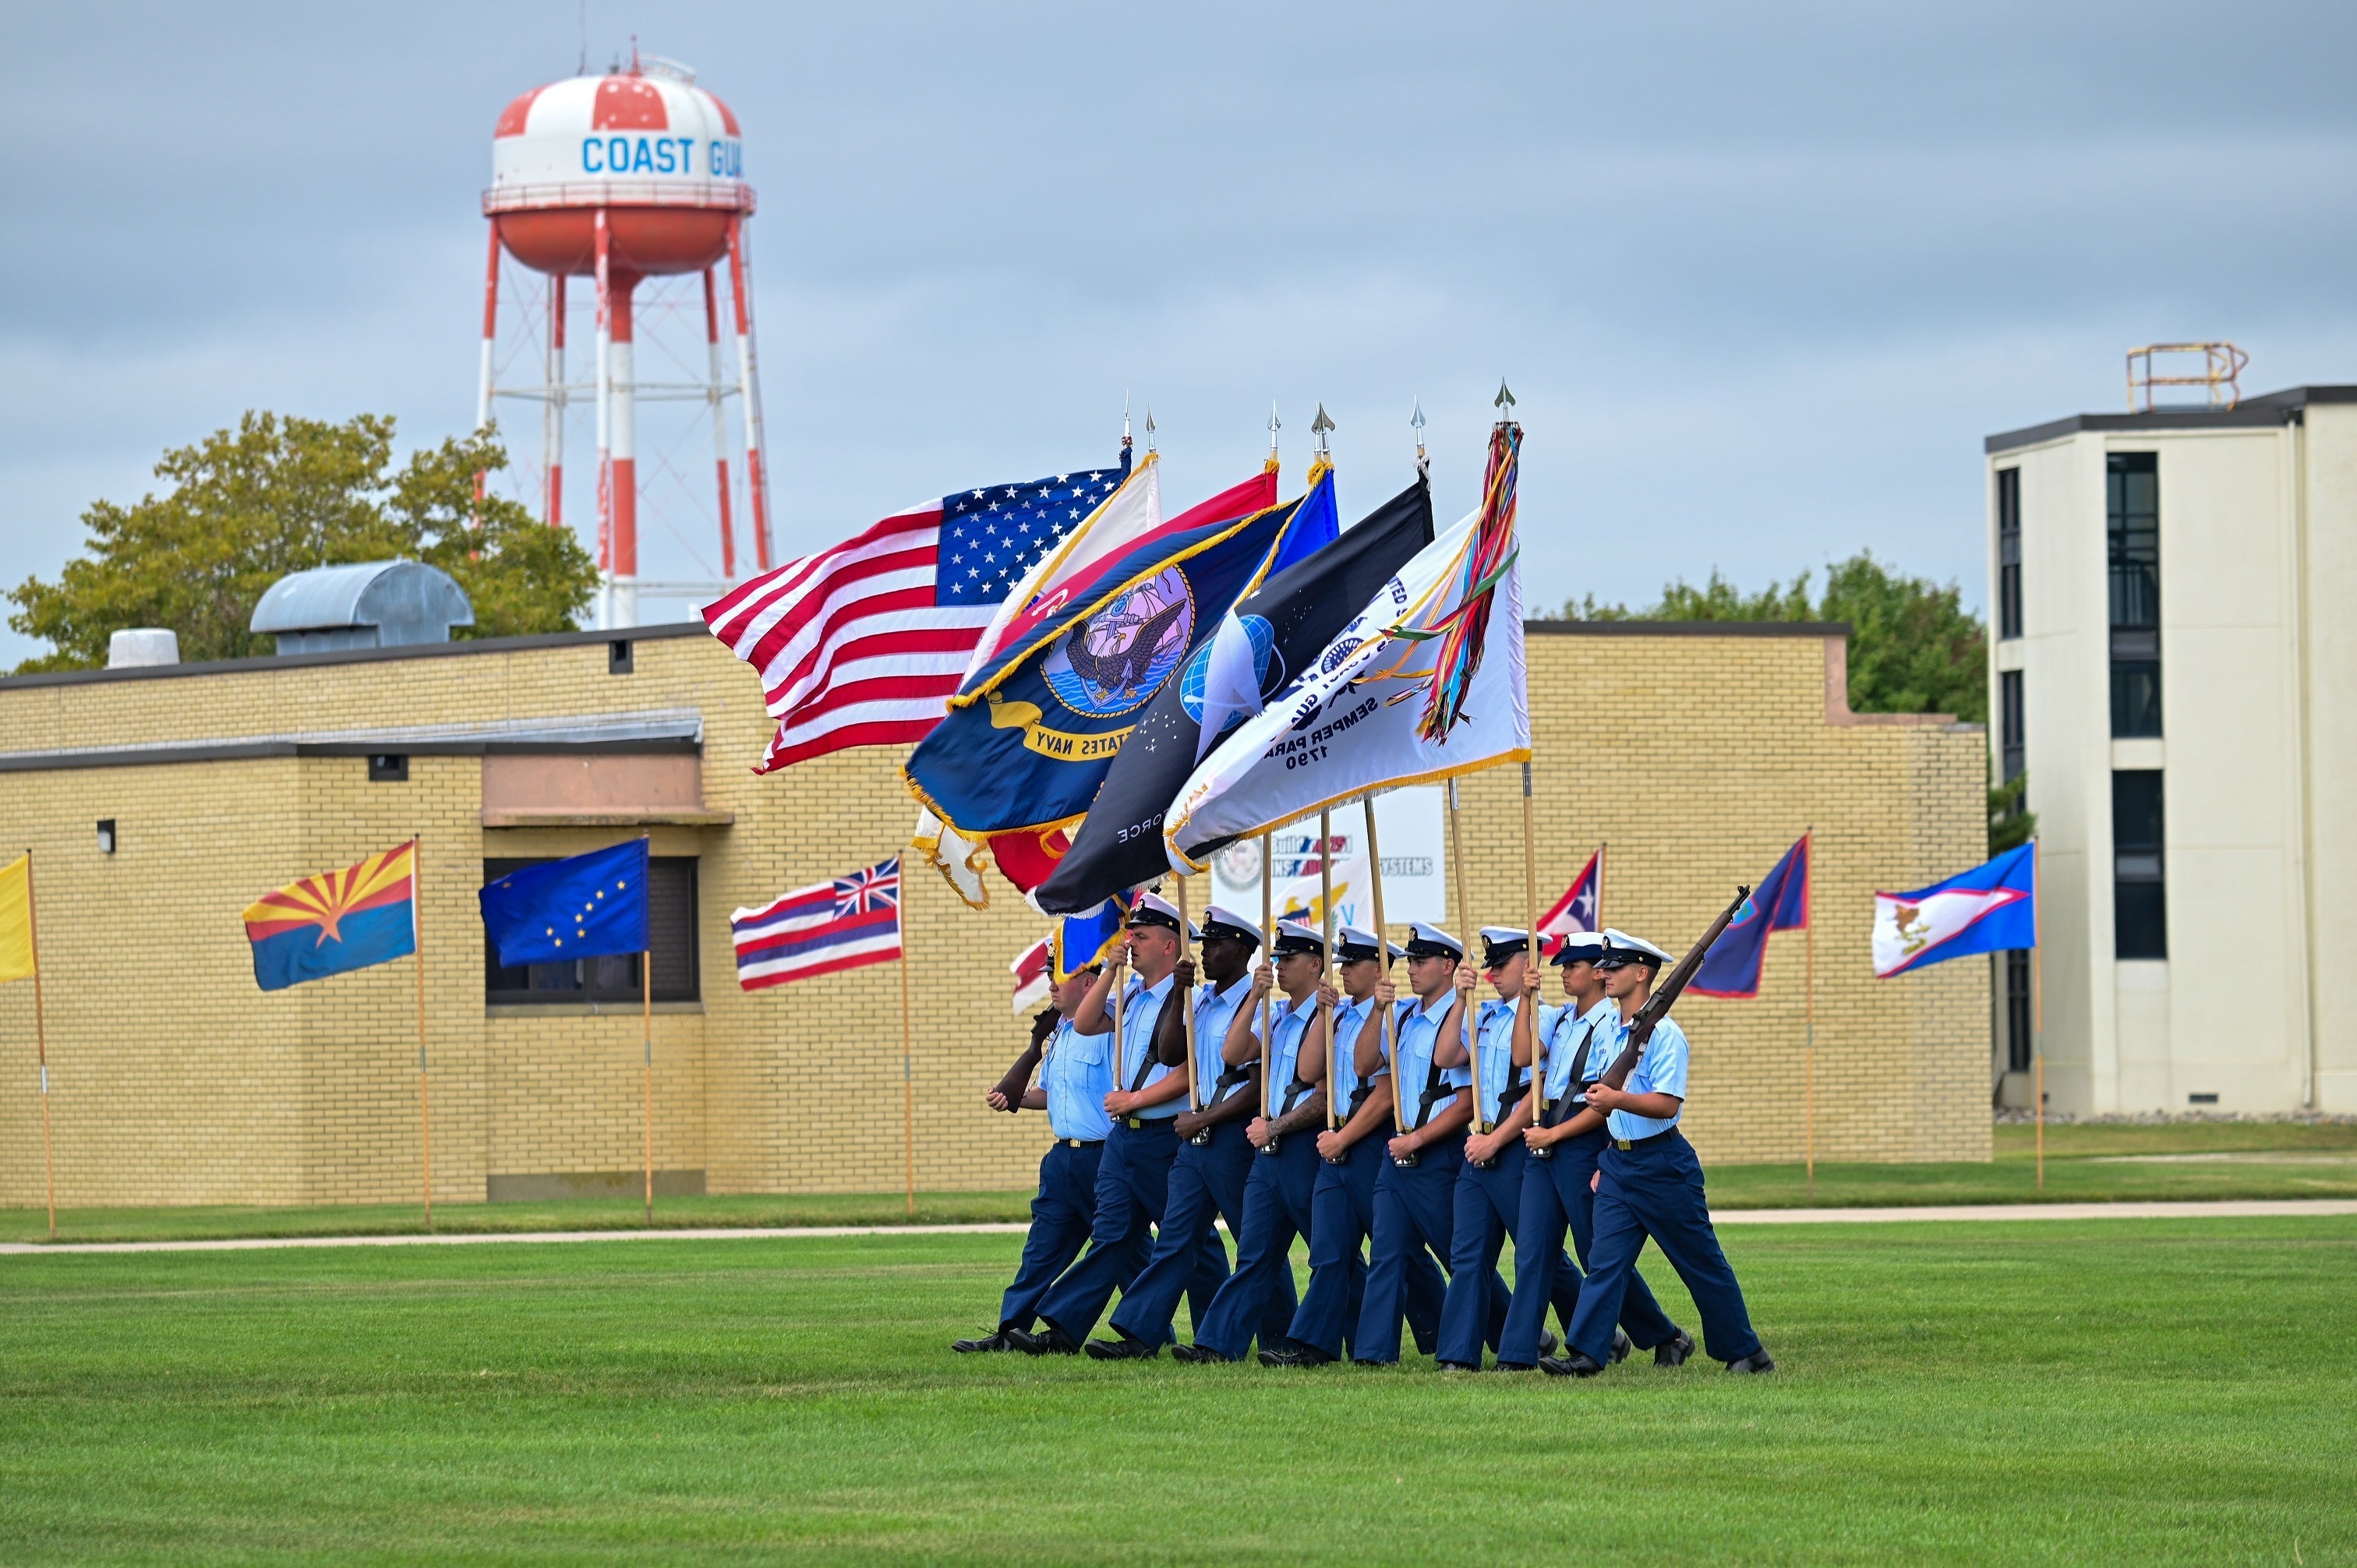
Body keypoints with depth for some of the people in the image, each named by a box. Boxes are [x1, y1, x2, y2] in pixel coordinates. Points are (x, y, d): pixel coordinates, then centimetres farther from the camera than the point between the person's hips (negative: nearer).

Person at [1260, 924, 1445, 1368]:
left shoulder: (1396, 1017, -9)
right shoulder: (1340, 1016, 15)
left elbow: (1386, 1094, -15)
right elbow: (1309, 1072, 6)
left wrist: (1343, 1139, -13)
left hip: (1375, 1145, -7)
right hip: (1336, 1146, 7)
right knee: (1330, 1251, 0)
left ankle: (1439, 1338, 15)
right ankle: (1312, 1344, -6)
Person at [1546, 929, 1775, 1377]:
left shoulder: (1663, 1033, -13)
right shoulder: (1614, 1032, 13)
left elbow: (1667, 1104, -21)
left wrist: (1617, 1099, -34)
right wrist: (1606, 1163, 18)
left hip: (1662, 1163, -8)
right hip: (1618, 1161, 8)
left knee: (1702, 1263, 2)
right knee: (1605, 1260, -3)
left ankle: (1746, 1351, 13)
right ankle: (1586, 1353, -8)